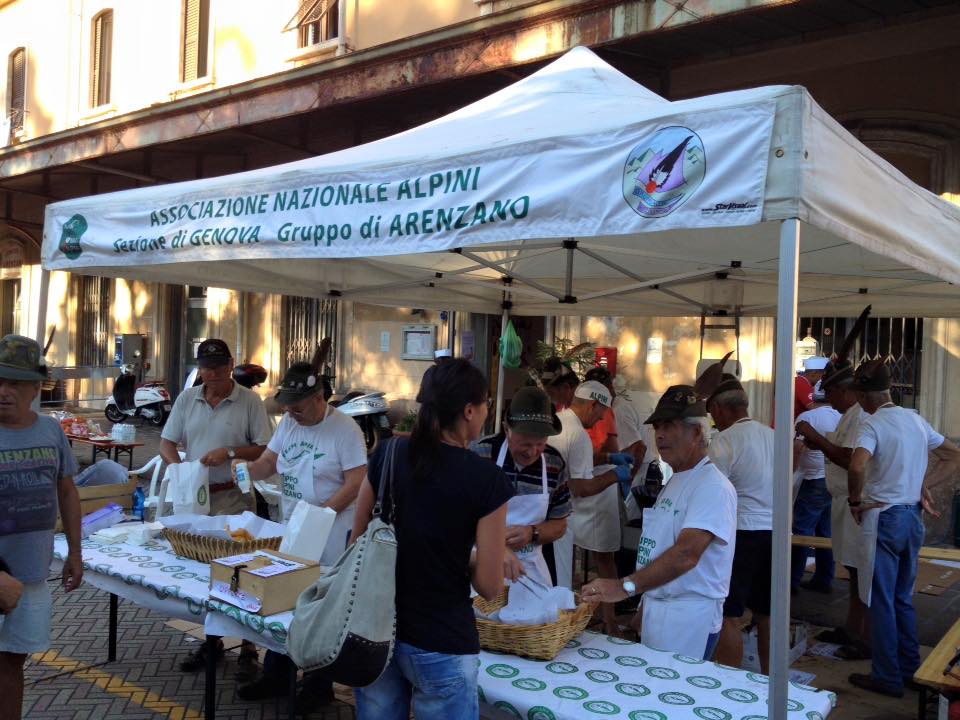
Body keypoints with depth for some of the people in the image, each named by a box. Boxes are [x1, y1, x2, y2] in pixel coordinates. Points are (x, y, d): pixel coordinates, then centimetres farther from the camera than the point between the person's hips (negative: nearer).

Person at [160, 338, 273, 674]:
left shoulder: (249, 401, -4)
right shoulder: (187, 399, 8)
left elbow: (265, 449, -5)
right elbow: (167, 442, 10)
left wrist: (230, 452, -18)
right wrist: (177, 466, -10)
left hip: (233, 497, -4)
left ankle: (249, 646, 7)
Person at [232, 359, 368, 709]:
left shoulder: (345, 429, -16)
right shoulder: (288, 422, 6)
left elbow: (356, 482, -18)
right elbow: (269, 460, 13)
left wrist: (321, 514, -25)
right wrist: (249, 469, -9)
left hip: (331, 535, -7)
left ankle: (319, 684, 20)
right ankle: (275, 676, 32)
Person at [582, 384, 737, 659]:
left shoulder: (713, 487, -18)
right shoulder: (675, 482, 13)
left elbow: (686, 554, -30)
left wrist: (625, 586, -35)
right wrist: (646, 604, 17)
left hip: (690, 616, -8)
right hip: (656, 609, 9)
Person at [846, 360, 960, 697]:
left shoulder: (872, 423, -15)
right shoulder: (915, 419, 6)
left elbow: (857, 466, -32)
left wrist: (855, 500, -15)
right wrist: (924, 484, 18)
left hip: (883, 517, -7)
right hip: (913, 516, 7)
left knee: (881, 600, 3)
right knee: (904, 598, 19)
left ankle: (888, 677, 11)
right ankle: (911, 669, 26)